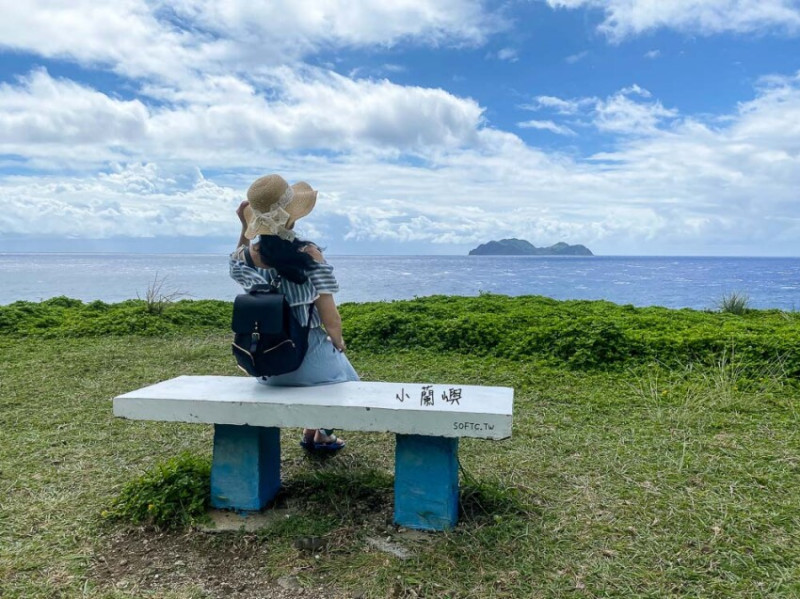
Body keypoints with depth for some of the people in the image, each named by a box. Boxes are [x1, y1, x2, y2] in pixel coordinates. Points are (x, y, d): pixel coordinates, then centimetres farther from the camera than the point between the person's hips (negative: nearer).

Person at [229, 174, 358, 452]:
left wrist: (244, 227, 6)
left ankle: (310, 433, 50)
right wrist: (338, 343, 1)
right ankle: (322, 436, 46)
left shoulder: (249, 255, -10)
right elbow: (330, 321, -20)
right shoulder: (308, 254, -22)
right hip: (306, 361, -5)